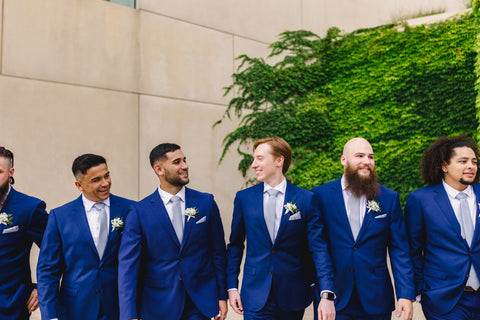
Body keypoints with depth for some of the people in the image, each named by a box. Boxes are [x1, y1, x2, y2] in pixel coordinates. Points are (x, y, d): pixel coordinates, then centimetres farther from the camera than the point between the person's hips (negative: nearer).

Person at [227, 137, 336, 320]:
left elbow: (318, 248, -6)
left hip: (293, 297, 0)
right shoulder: (244, 198, 2)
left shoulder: (305, 199, -3)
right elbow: (235, 245, 9)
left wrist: (327, 295, -14)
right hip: (256, 297, 1)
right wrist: (232, 287, 4)